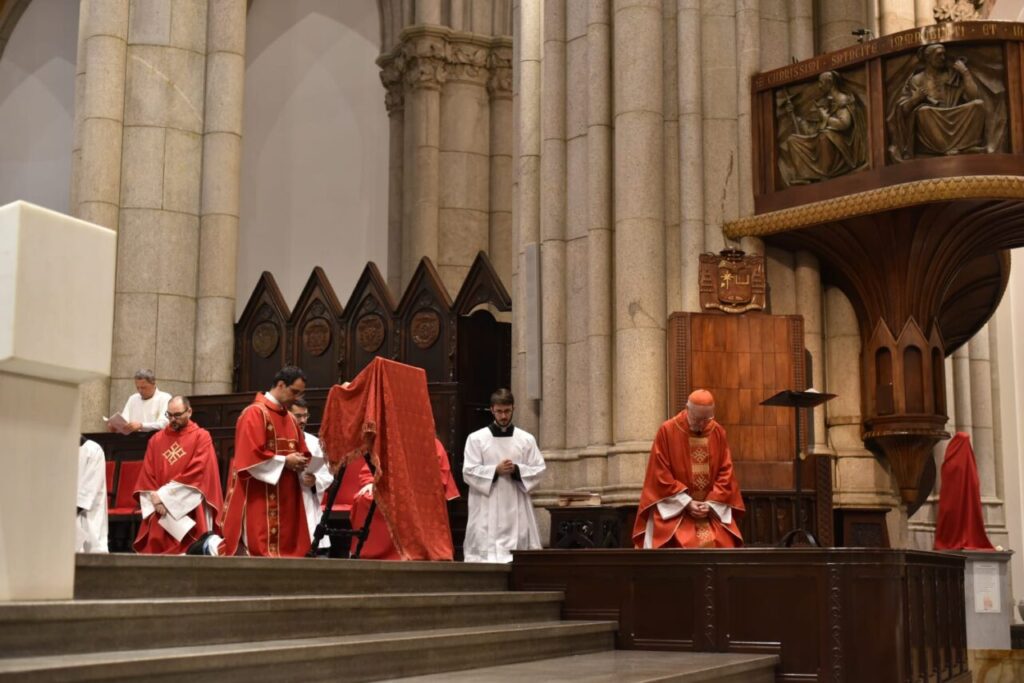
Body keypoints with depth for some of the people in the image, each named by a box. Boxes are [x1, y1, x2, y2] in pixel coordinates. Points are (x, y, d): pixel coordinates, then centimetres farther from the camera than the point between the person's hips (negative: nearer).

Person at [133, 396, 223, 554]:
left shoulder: (201, 437, 0)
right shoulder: (156, 440, 14)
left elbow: (196, 473, -10)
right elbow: (146, 475, 9)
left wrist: (164, 495, -10)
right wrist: (155, 499, -9)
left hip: (189, 510, -4)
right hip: (159, 510, 4)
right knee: (155, 551, -1)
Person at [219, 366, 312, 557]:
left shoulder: (289, 418, 17)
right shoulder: (255, 413, -9)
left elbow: (301, 451, 21)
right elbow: (250, 455, -18)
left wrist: (300, 462, -2)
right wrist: (284, 462, -16)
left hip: (284, 498, 8)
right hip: (258, 499, -8)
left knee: (284, 546, 6)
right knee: (260, 548, -9)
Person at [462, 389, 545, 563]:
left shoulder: (527, 439, 9)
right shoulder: (476, 439, 4)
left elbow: (538, 470, 6)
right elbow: (469, 472, -1)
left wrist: (517, 470, -11)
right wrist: (496, 470, -14)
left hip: (516, 509, 2)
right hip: (487, 510, -1)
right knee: (485, 548, -7)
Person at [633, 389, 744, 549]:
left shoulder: (718, 432, 2)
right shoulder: (667, 431, -8)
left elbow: (725, 471, 3)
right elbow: (660, 474, -8)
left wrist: (711, 503, -9)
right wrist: (686, 502, -13)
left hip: (713, 509, 3)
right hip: (675, 509, -3)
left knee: (721, 545, -16)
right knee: (682, 547, -22)